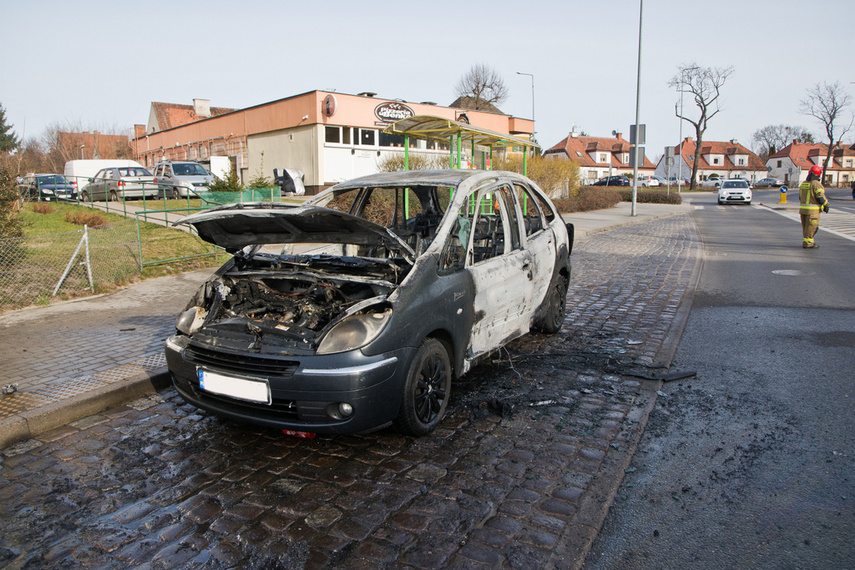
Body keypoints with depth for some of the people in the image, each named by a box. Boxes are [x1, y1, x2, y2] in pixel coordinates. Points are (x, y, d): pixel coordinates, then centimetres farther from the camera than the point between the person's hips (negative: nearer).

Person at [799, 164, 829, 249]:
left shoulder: (803, 184, 10)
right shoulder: (816, 184, -13)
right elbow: (821, 197, -14)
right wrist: (826, 205, 1)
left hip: (802, 208, 8)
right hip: (813, 210, -8)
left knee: (806, 226, 14)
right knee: (811, 227, -1)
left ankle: (809, 242, 22)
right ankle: (807, 243, 1)